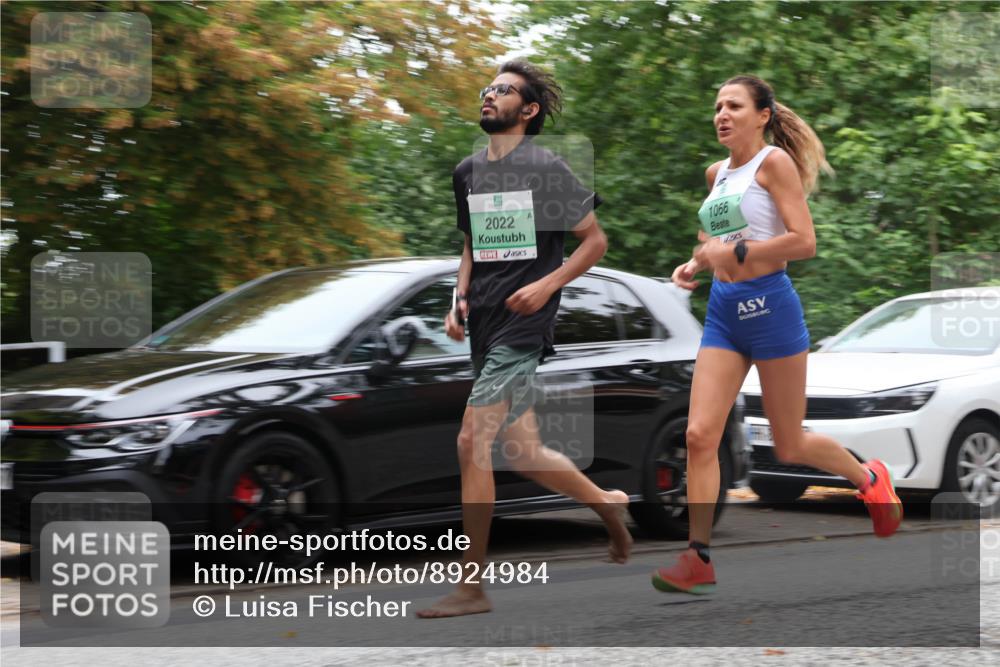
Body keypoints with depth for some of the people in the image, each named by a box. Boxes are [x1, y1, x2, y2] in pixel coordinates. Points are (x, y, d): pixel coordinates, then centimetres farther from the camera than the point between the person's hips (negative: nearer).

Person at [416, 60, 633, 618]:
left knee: (472, 442, -14)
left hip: (523, 322, -8)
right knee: (523, 452, 12)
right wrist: (461, 299, 10)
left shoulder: (546, 168, -7)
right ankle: (608, 503, 38)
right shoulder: (467, 172, 13)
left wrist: (546, 286, -15)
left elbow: (595, 242, -2)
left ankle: (471, 586, -9)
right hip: (486, 323, 8)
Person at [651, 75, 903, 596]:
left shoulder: (774, 161, -9)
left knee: (789, 446, 6)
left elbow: (804, 241, -18)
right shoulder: (716, 174, 12)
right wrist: (696, 265, 9)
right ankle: (698, 558, -2)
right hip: (723, 311, 6)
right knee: (700, 435, -7)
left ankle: (869, 479, 34)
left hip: (769, 306, -6)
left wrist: (736, 252, -20)